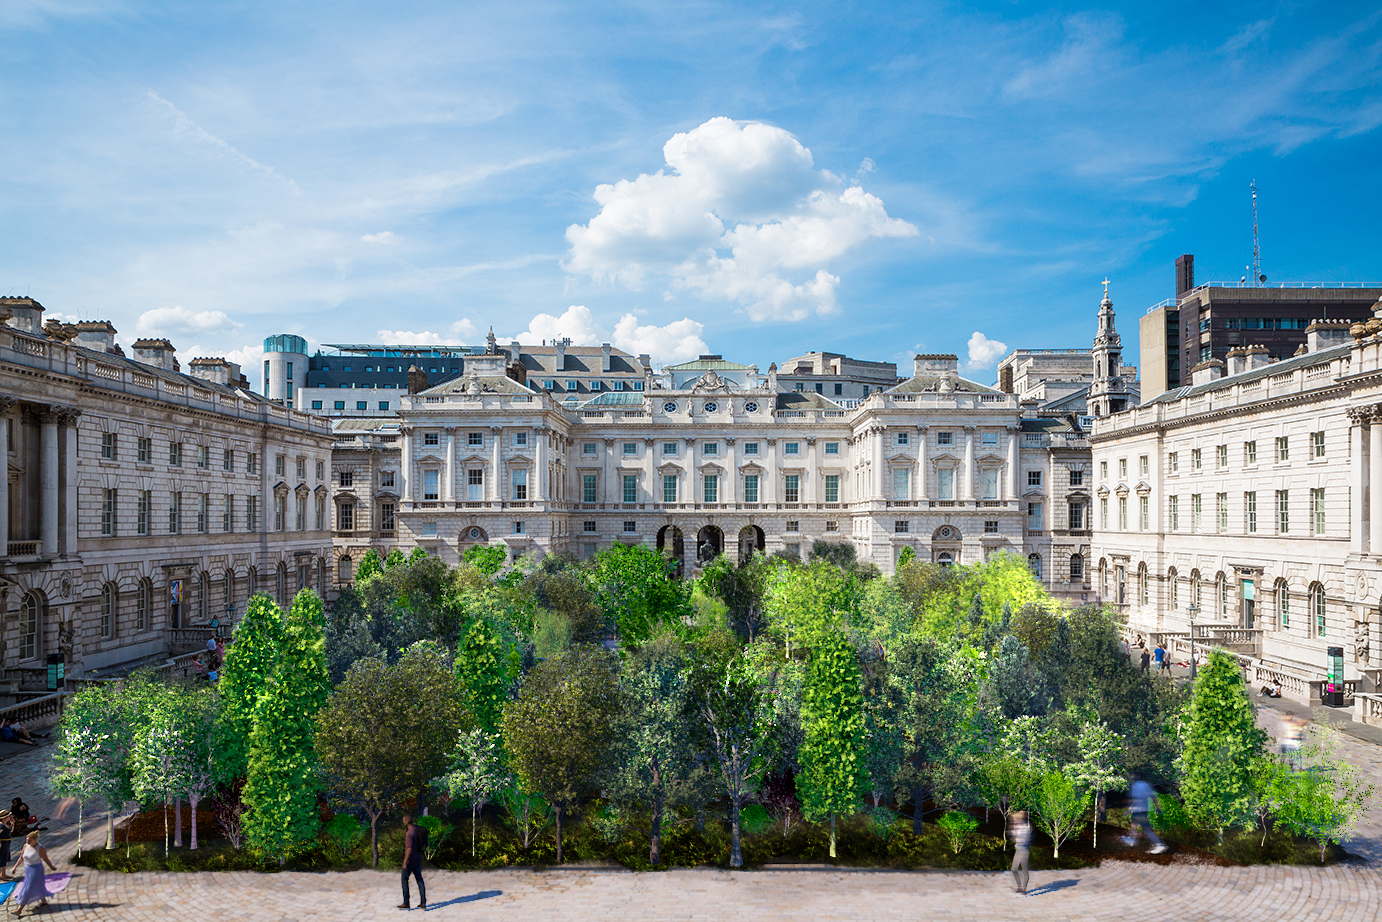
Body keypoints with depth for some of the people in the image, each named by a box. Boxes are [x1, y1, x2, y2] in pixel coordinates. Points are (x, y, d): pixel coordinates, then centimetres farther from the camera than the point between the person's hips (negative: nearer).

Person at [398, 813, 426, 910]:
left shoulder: (409, 833, -25)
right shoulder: (417, 828, 4)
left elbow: (409, 849, -26)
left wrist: (405, 863, -21)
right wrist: (405, 834, 6)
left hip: (410, 860, -8)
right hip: (418, 859, 8)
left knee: (404, 880, 8)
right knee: (419, 880, 10)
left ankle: (406, 903, 14)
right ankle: (423, 903, 11)